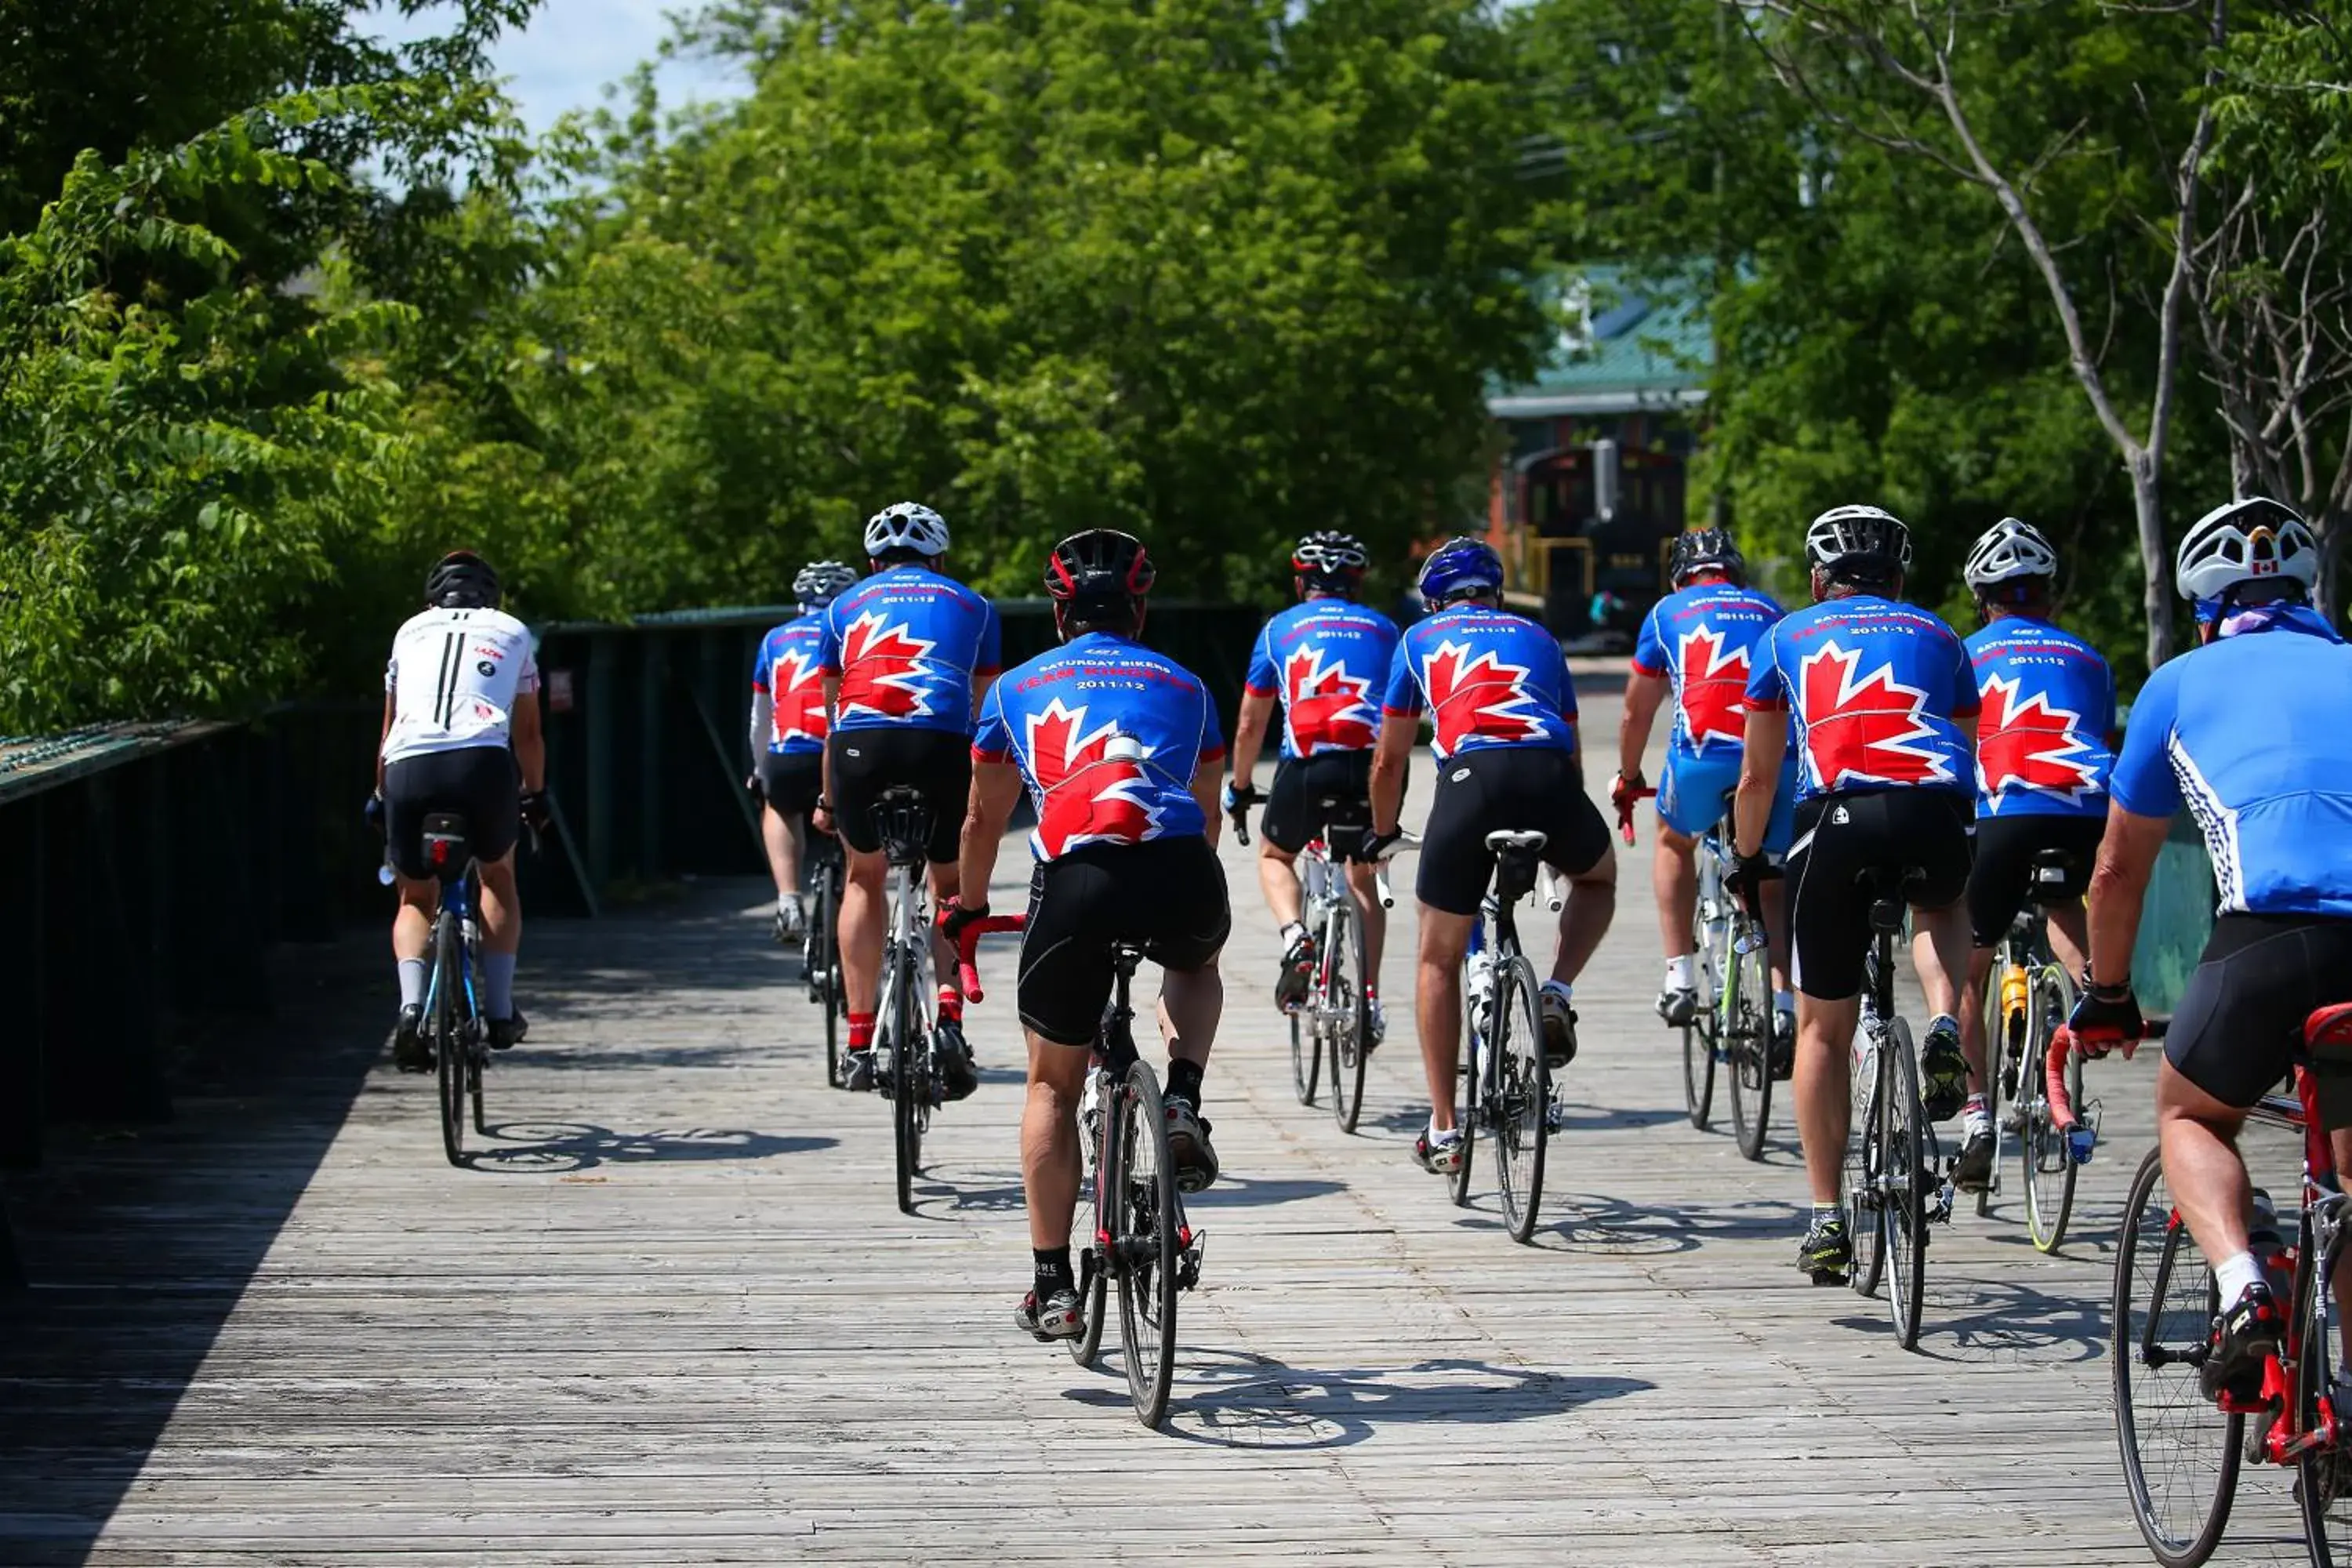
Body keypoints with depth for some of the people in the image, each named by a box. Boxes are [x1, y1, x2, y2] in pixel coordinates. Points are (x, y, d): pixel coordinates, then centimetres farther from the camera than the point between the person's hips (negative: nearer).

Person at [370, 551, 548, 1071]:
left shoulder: (411, 632, 28)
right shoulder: (512, 633, 26)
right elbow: (528, 733, 28)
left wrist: (380, 796, 43)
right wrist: (536, 795, 41)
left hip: (408, 766, 1)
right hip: (484, 758, -1)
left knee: (416, 900, 18)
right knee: (497, 878, 26)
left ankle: (412, 1006, -6)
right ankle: (500, 1010, 21)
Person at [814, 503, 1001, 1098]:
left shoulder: (845, 607, 27)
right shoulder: (972, 607, 26)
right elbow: (982, 713, 29)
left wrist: (828, 801, 42)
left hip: (860, 743, 1)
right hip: (942, 744, -1)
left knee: (864, 879, 24)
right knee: (952, 888, 20)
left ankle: (860, 1043, 18)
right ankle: (949, 1015, -4)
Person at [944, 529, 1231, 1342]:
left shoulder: (1019, 686, 27)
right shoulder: (1183, 685, 28)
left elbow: (982, 823, 37)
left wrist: (968, 908, 55)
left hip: (1074, 880, -1)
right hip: (1182, 877, 1)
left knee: (1053, 1086, 17)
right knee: (1197, 963, 39)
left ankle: (1052, 1288, 12)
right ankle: (1184, 1107, 13)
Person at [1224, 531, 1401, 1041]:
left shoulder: (1280, 629, 18)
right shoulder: (1382, 629, 22)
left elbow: (1249, 726, 20)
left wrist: (1239, 788, 35)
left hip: (1306, 765, -1)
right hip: (1371, 767, 1)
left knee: (1274, 856, 27)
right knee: (1363, 877, 24)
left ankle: (1297, 941, -1)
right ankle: (1370, 999, 13)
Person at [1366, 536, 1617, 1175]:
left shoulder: (1421, 639, 26)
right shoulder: (1537, 637, 32)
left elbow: (1388, 763, 29)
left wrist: (1382, 833, 47)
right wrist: (1559, 825, 55)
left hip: (1472, 778, -1)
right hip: (1551, 776, 1)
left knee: (1439, 959, 16)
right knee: (1598, 878, 36)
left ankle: (1443, 1130, 13)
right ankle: (1557, 994, 10)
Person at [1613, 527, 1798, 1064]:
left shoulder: (1668, 612, 23)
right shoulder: (1771, 612, 28)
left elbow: (1637, 713, 31)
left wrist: (1627, 778, 46)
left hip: (1703, 753, -1)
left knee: (1674, 843, 28)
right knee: (1771, 884, 15)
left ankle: (1680, 979, 19)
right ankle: (1784, 1006, -2)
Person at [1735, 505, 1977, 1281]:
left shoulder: (1788, 636, 27)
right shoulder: (1937, 637, 30)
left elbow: (1756, 779, 32)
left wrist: (1748, 863, 47)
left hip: (1836, 817, -1)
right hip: (1935, 814, 1)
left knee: (1823, 1028, 14)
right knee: (1942, 907, 38)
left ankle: (1826, 1220, 10)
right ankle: (1944, 1027, 7)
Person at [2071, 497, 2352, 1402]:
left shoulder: (2184, 682, 24)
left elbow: (2120, 866, 32)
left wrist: (2107, 997, 47)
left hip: (2278, 925, -3)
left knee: (2190, 1117, 24)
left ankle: (2244, 1298, -2)